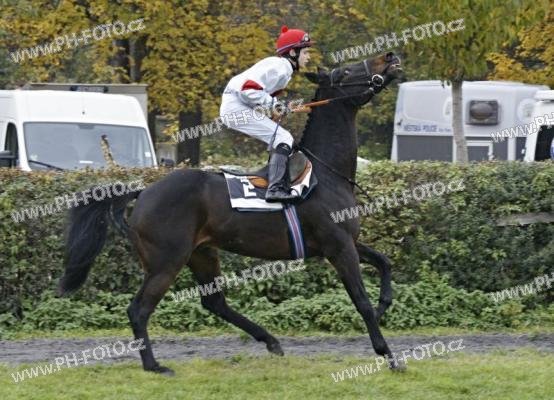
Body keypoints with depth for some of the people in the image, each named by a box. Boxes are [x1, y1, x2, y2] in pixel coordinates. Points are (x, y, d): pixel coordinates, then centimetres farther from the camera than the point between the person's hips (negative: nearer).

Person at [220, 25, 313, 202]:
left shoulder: (282, 67, 17)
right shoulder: (280, 68, -15)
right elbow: (248, 88, -25)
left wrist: (276, 105, 4)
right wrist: (273, 104, -17)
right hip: (237, 108, -11)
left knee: (277, 139, 19)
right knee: (283, 139, -16)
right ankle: (276, 189, -26)